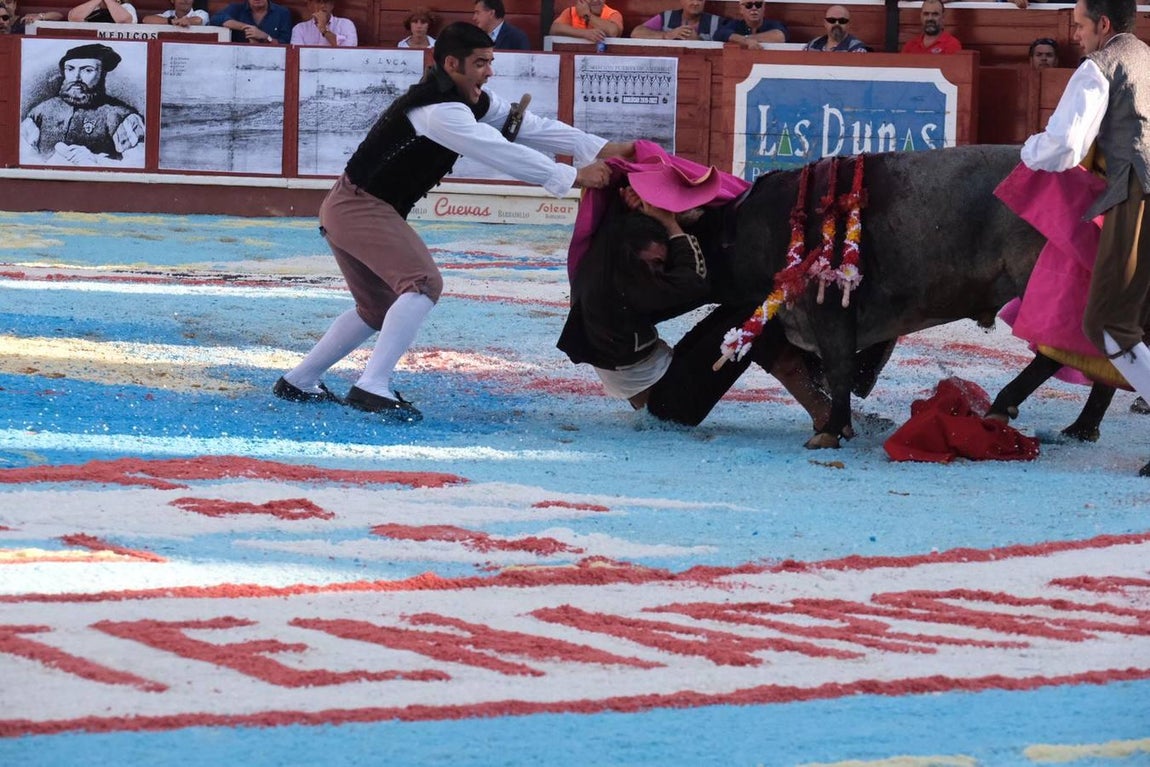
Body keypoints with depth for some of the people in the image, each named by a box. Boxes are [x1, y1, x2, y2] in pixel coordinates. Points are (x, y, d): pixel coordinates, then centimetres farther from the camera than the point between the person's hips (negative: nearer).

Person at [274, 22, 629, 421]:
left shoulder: (475, 102, 5)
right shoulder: (440, 110, -25)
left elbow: (530, 126, 1)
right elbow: (500, 153, -30)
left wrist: (600, 148, -8)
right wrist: (574, 176, -29)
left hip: (347, 208, 11)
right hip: (360, 207, -11)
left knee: (379, 307, 23)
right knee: (422, 283, -24)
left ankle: (298, 382, 32)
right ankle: (372, 388, -28)